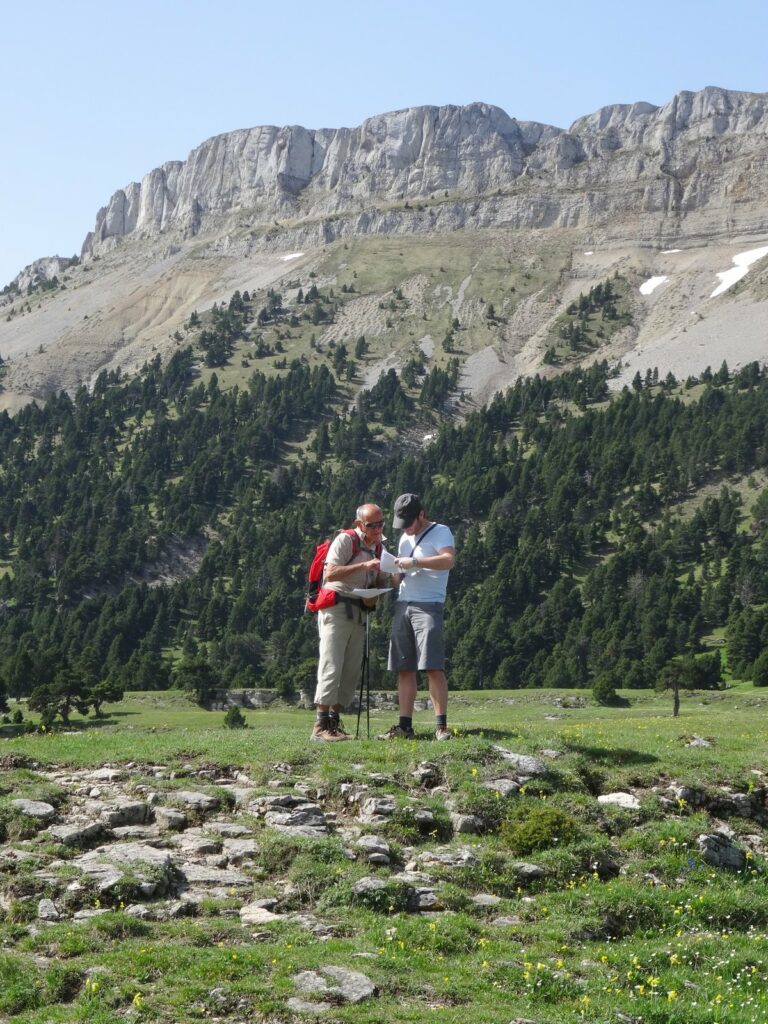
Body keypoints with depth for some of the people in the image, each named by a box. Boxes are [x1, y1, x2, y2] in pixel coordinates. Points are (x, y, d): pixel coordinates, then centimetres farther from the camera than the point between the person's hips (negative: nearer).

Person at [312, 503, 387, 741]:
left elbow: (381, 582, 22)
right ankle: (320, 726, -13)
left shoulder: (378, 548, 16)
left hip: (359, 612, 8)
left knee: (352, 670, 6)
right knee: (331, 667, -12)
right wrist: (363, 565, -25)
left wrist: (374, 596, -1)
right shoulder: (345, 540, -7)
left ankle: (334, 720, 13)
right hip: (337, 607, -8)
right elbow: (330, 574, -19)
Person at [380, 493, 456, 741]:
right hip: (402, 606, 7)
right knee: (404, 670, 3)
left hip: (428, 606, -7)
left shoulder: (440, 532, 0)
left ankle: (441, 726, -13)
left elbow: (449, 560, -17)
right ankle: (405, 726, 4)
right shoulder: (405, 539, 23)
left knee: (433, 667, -13)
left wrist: (415, 562, -20)